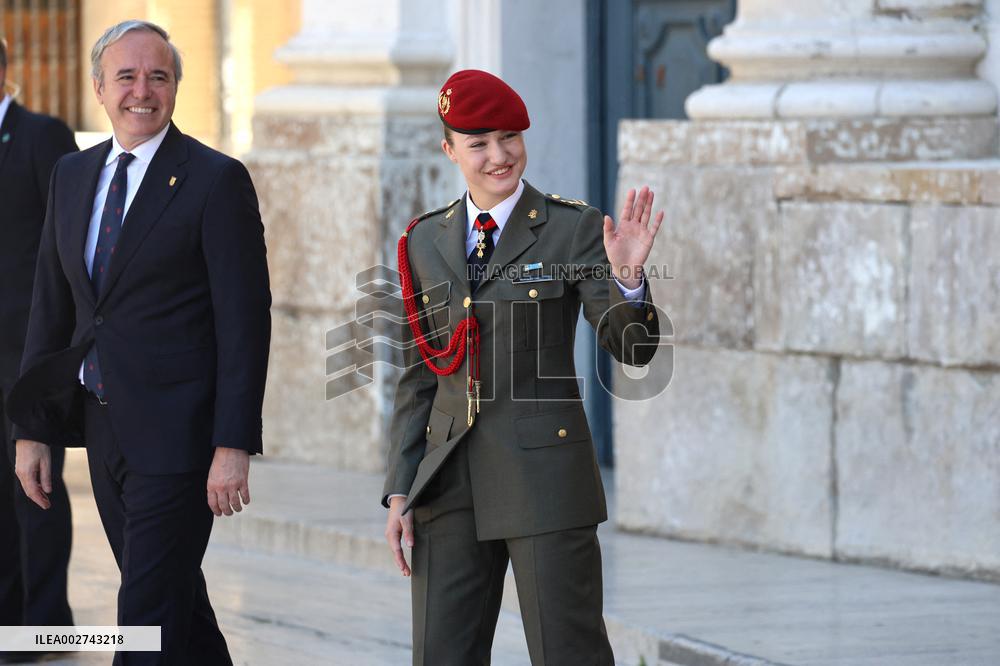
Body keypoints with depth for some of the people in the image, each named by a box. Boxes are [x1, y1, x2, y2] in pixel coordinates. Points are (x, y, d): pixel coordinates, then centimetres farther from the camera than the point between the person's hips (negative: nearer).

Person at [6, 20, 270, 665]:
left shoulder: (217, 180, -8)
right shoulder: (73, 175, 12)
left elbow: (244, 322, -11)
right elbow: (52, 308, 16)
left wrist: (233, 446, -17)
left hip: (177, 433, -7)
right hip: (104, 427, 7)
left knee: (149, 613, -8)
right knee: (176, 599, 15)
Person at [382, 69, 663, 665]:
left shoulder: (574, 229, -1)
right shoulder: (425, 242, 11)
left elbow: (632, 348, -8)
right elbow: (418, 377, 14)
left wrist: (628, 276, -27)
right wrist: (400, 493, 9)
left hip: (544, 476, -4)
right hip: (450, 482, 4)